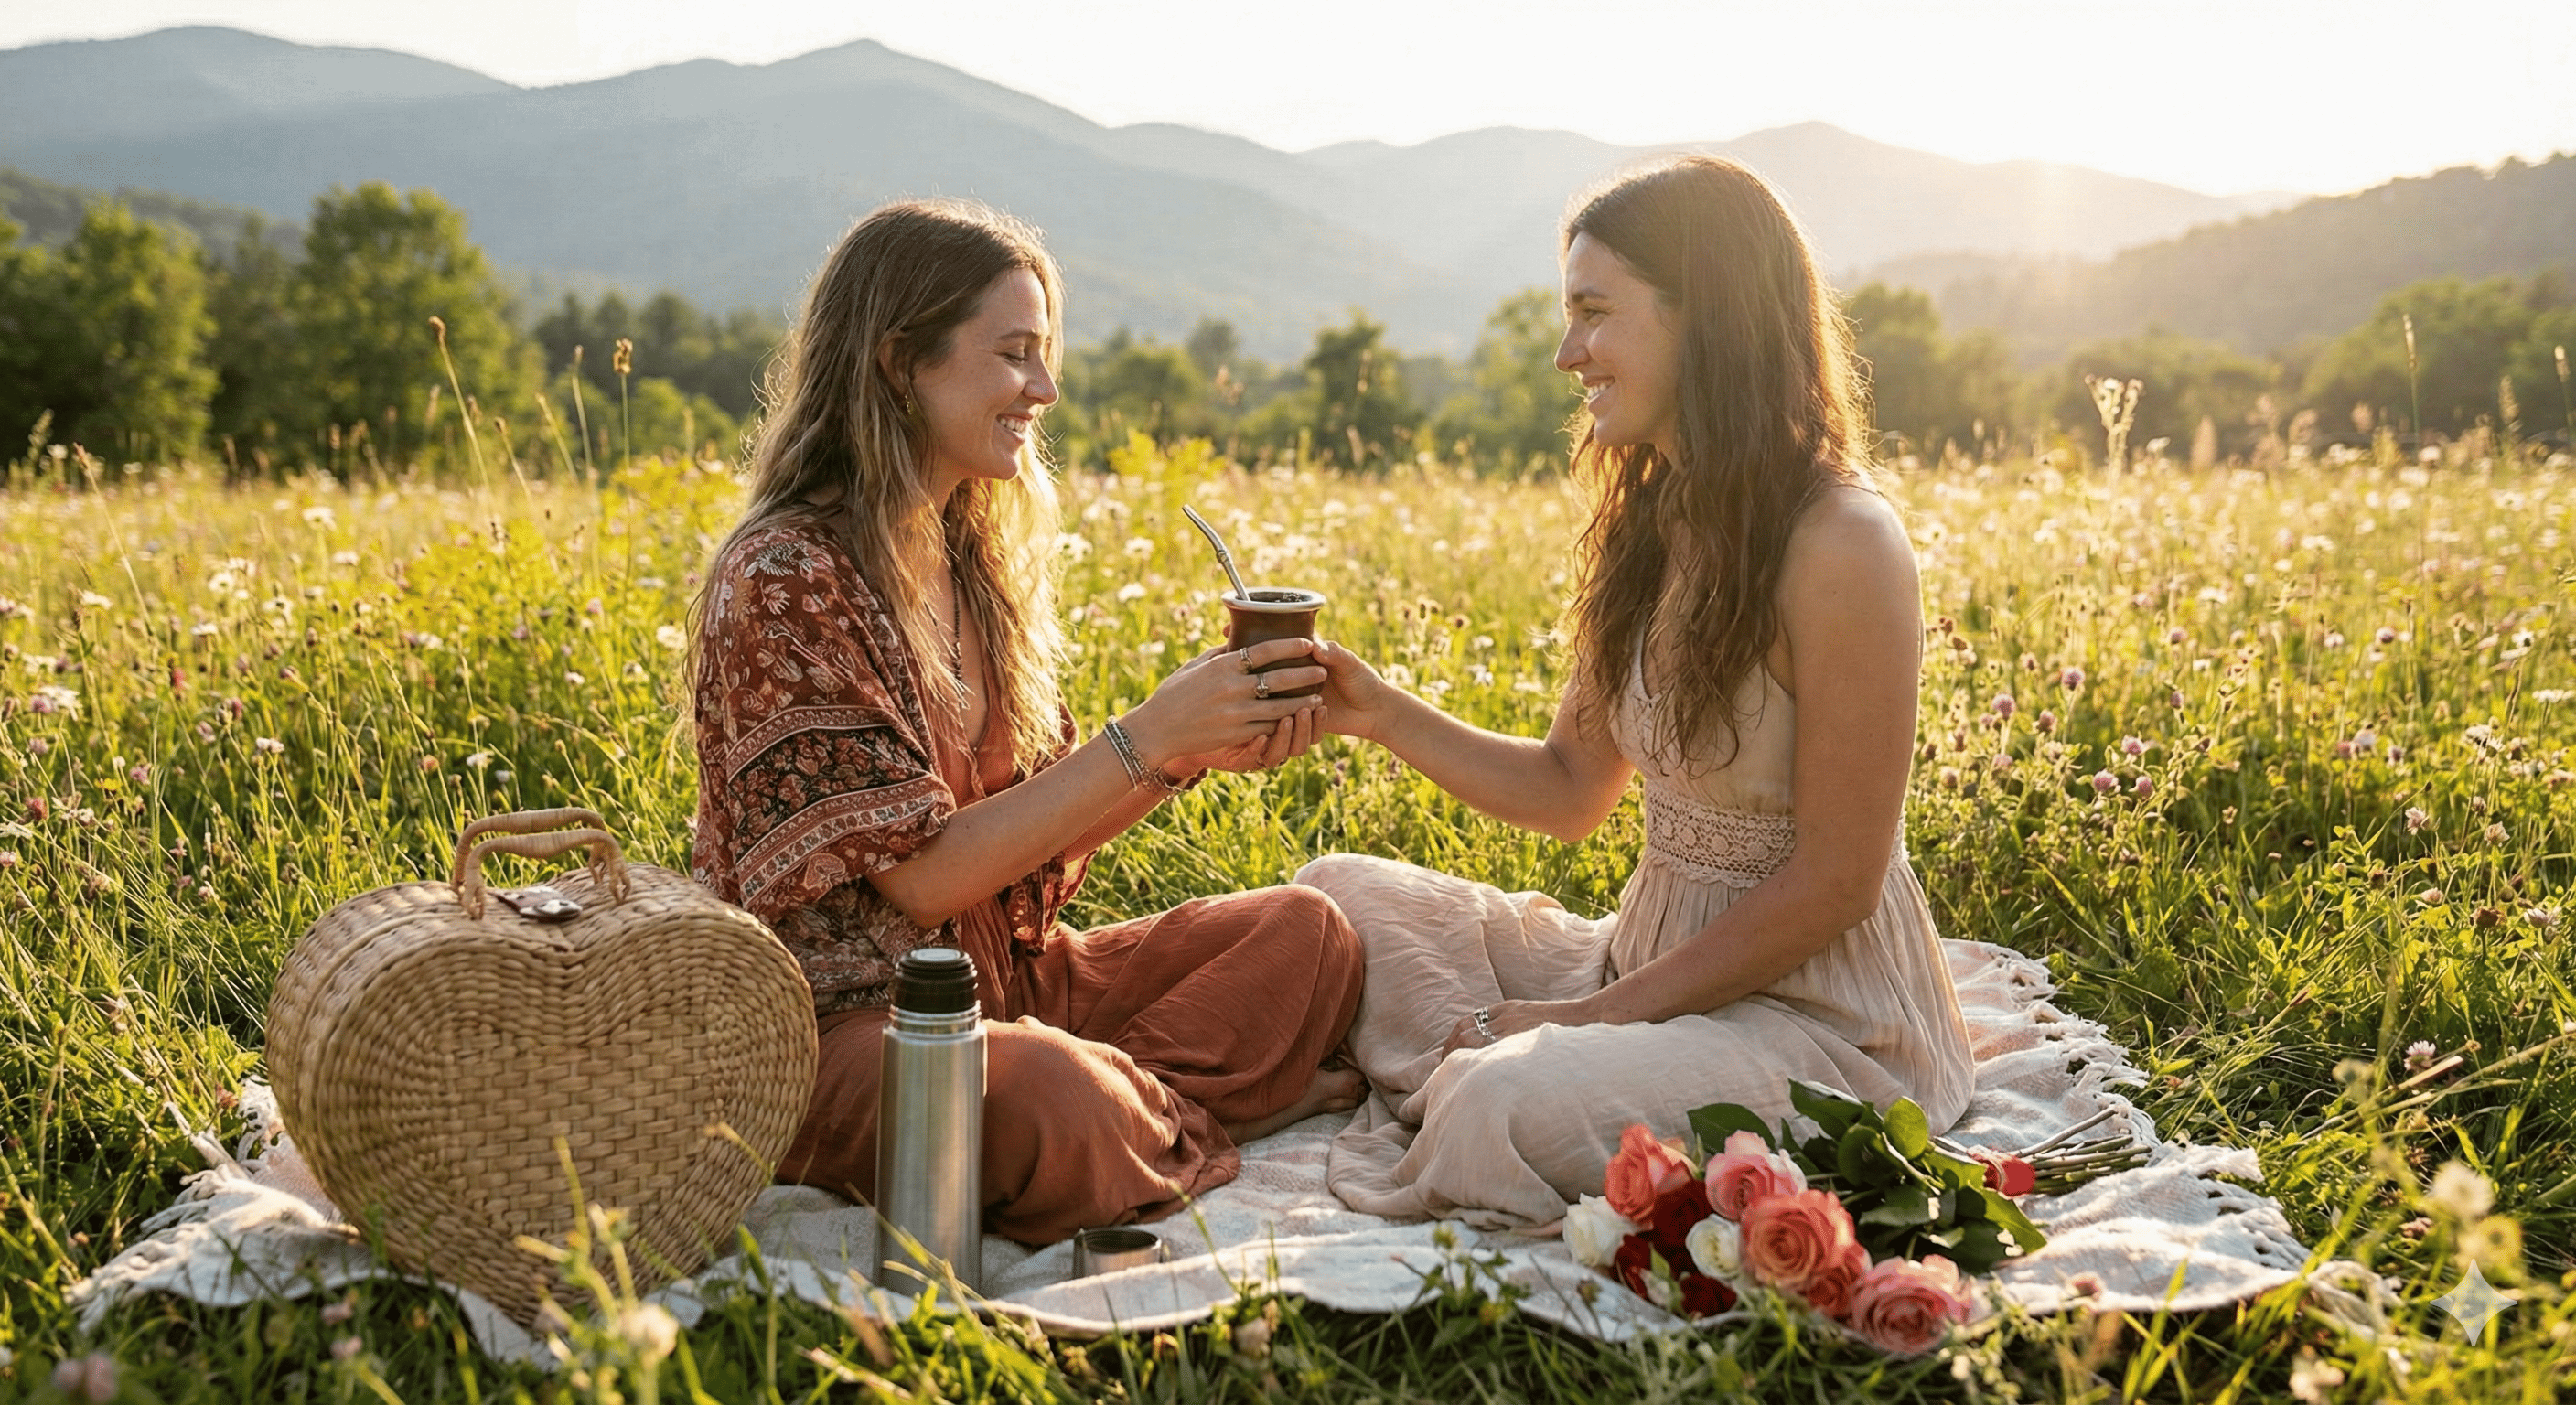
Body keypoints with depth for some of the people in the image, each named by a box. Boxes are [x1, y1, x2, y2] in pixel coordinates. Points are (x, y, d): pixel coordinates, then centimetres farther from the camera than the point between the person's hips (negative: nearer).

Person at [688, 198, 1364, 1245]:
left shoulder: (978, 560, 9)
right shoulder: (785, 580, -17)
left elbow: (1038, 831, 8)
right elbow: (923, 874, -19)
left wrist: (1203, 750, -7)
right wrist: (1148, 740, -20)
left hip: (1004, 981, 8)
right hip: (839, 1023, -8)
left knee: (1307, 933, -1)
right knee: (1053, 1101, -37)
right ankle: (1186, 1114, -6)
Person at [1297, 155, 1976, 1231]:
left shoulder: (1840, 546, -21)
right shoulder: (1651, 525, 4)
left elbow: (1836, 882, -19)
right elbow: (1571, 792, 9)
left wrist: (1601, 1011, -17)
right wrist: (1384, 715, -4)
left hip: (1821, 1016, -8)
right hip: (1655, 961, 8)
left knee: (1509, 1111, -33)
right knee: (1343, 893, 4)